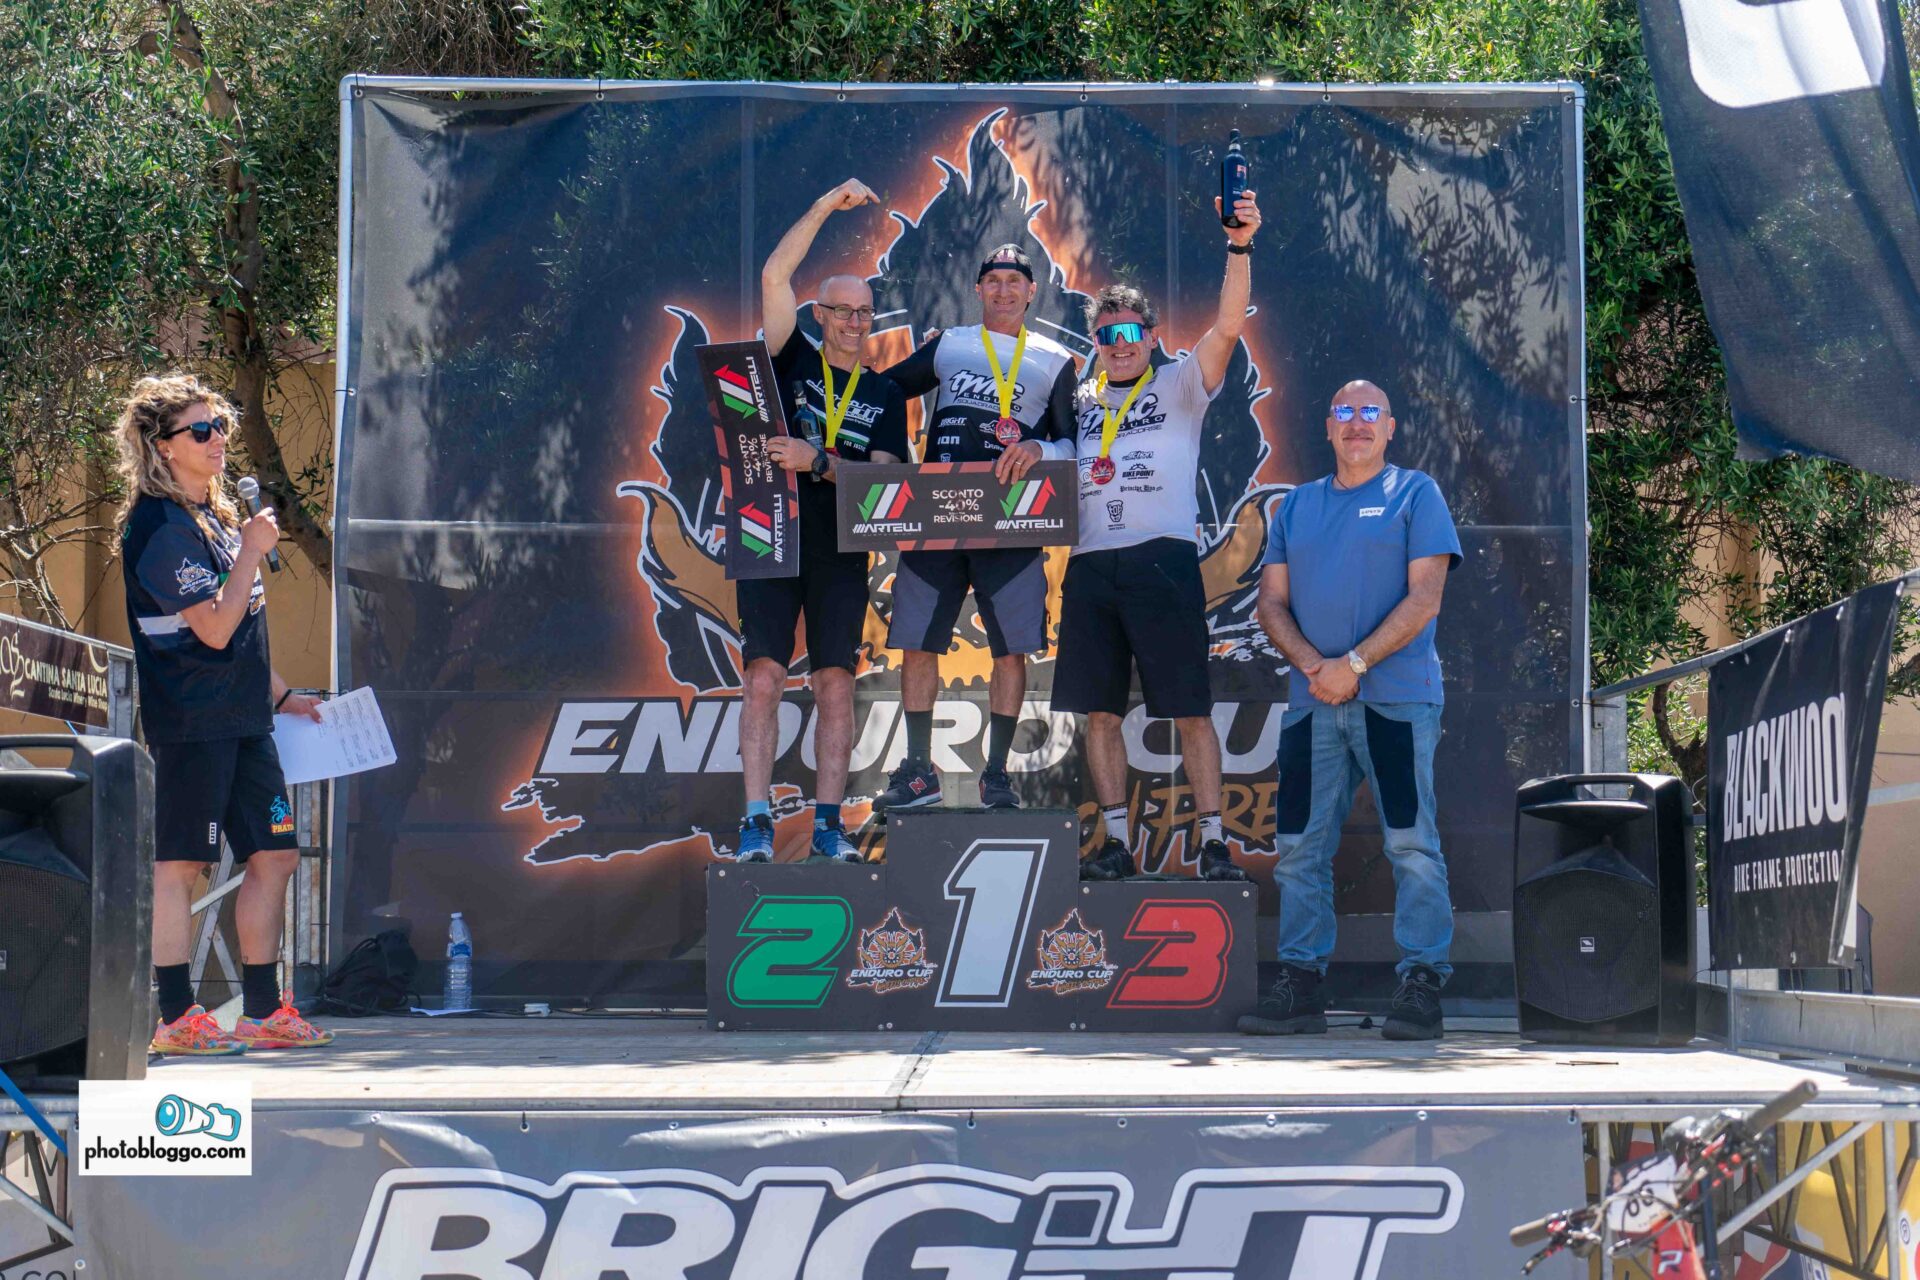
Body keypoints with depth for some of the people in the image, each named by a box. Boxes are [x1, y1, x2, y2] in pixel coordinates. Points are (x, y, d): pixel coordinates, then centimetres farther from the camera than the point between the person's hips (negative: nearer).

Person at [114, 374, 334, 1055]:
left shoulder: (216, 514, 17)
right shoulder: (159, 526, -13)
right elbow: (215, 627, -19)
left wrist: (282, 695, 22)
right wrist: (253, 551, -14)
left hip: (242, 717, 9)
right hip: (190, 720, -9)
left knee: (274, 855, 9)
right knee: (179, 865, -3)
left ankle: (263, 1011, 16)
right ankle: (176, 1018, 3)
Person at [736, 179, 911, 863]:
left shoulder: (884, 394, 12)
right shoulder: (793, 360, 8)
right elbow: (774, 275, -3)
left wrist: (816, 461, -16)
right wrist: (828, 204, -6)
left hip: (841, 551, 2)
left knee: (835, 684, -1)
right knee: (764, 678, -8)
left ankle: (827, 825, 2)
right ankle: (757, 824, -10)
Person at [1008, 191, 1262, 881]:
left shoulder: (1178, 386, 6)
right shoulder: (1081, 401, 20)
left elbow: (1227, 327, -9)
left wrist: (1239, 247, -22)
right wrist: (1034, 452, 1)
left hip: (1162, 558, -4)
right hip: (1091, 565, 5)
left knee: (1189, 710, -6)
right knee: (1099, 710, 3)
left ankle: (1212, 841, -2)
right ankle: (1117, 843, 10)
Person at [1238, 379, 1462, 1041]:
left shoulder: (1415, 493, 4)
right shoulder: (1297, 505, 17)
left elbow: (1423, 598, -6)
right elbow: (1272, 601, 12)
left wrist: (1354, 664, -13)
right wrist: (1311, 664, -7)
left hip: (1395, 697, -5)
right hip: (1311, 701, 5)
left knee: (1411, 843, -7)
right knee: (1299, 847, 4)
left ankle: (1421, 985, -4)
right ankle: (1301, 981, 10)